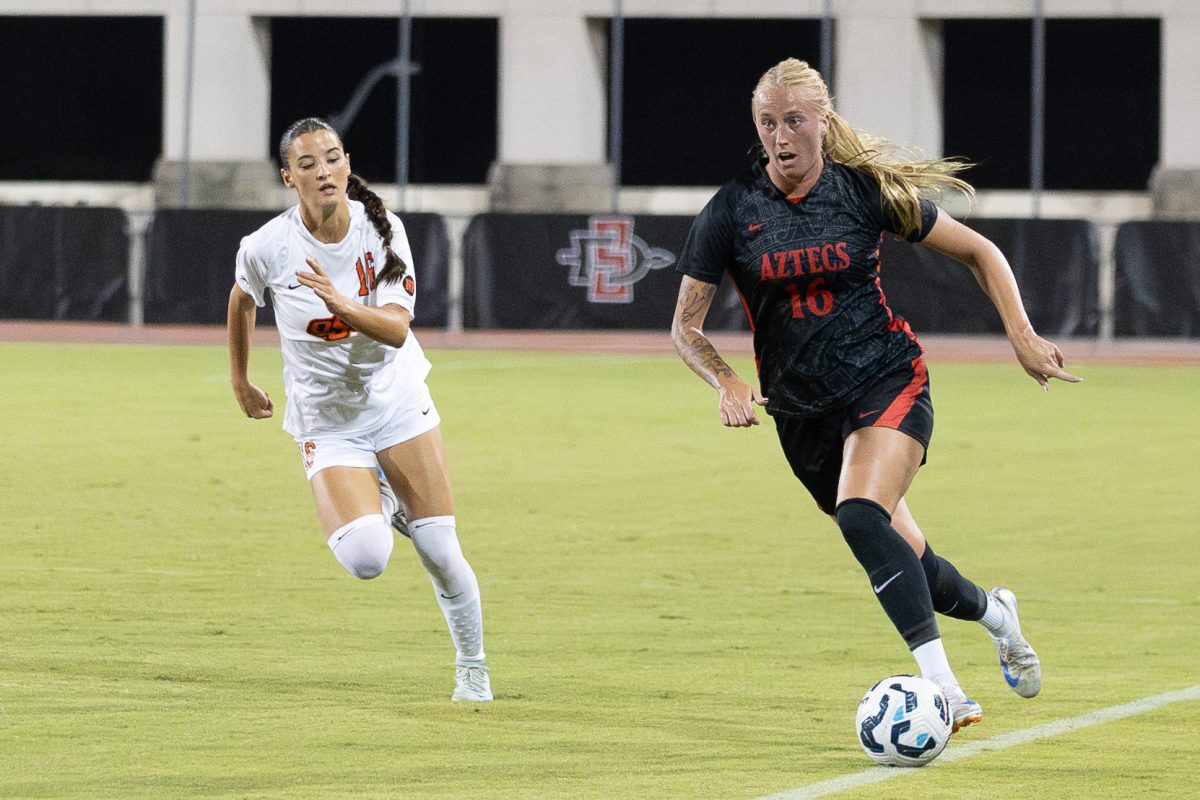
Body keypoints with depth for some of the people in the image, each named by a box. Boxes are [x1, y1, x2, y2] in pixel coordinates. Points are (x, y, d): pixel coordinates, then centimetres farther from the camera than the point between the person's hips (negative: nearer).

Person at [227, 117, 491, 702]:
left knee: (441, 552, -3)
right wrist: (239, 381, 18)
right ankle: (381, 506, 14)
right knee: (365, 559, -22)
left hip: (397, 401, 1)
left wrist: (342, 304, -37)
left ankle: (472, 671, 19)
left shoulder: (381, 230, -12)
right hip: (325, 423, -1)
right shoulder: (268, 247, -14)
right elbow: (242, 298, 10)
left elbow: (396, 328, -19)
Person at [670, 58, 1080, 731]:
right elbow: (686, 326, -1)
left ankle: (943, 686, -32)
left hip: (889, 381, -3)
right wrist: (726, 381, -20)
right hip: (802, 410, 3)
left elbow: (979, 251, 3)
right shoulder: (733, 210, -6)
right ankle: (994, 613, 42)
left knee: (860, 518, -30)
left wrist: (1022, 335, -5)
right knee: (906, 559, 9)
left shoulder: (866, 190, -8)